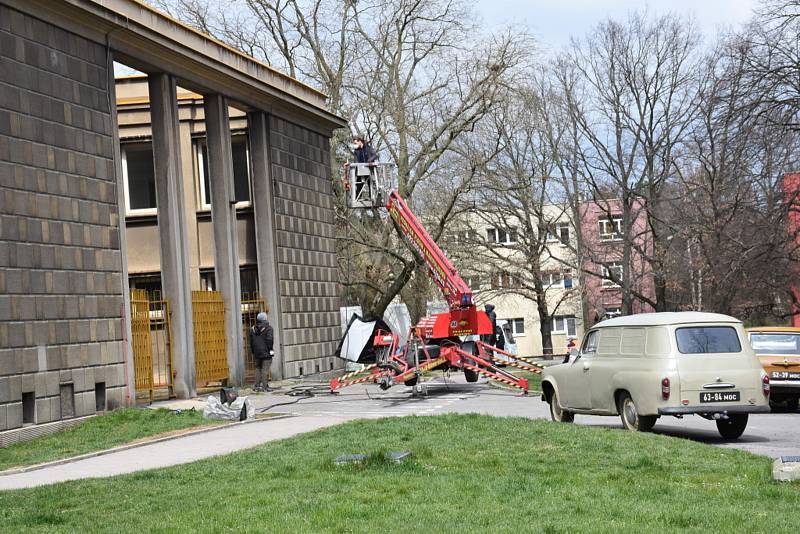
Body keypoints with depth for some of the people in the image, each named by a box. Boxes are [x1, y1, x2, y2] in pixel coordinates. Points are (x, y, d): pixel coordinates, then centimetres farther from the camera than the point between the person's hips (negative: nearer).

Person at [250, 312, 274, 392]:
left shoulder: (253, 329, 10)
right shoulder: (268, 327, -7)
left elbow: (251, 341, 13)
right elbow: (269, 339, -15)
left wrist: (253, 352, 17)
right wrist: (270, 349, -7)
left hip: (257, 353, 5)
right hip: (266, 352, -5)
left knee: (258, 369, 13)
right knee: (265, 369, -5)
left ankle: (257, 386, 10)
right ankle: (264, 386, -8)